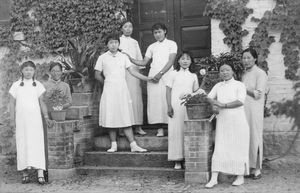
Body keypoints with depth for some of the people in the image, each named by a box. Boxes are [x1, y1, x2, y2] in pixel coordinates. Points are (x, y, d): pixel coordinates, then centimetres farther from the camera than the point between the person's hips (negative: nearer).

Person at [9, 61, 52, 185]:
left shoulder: (38, 85, 8)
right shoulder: (16, 85, 7)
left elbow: (42, 102, 8)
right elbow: (12, 103, 7)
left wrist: (46, 116, -1)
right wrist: (12, 119, 1)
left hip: (35, 119, 0)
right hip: (21, 119, 1)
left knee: (37, 144, -8)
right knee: (22, 145, 0)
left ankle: (40, 174, -12)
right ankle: (25, 173, 7)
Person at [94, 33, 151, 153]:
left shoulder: (123, 57, 9)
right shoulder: (103, 58, 5)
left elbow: (133, 71, 6)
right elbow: (97, 75, 10)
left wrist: (148, 79, -1)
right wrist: (106, 83, 9)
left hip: (122, 90, 1)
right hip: (109, 90, -1)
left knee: (126, 118, -1)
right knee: (110, 118, 0)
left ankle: (133, 145, -1)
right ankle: (113, 145, 10)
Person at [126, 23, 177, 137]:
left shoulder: (171, 44, 8)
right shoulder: (151, 47, 19)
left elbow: (171, 61, -3)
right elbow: (144, 62, 15)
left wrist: (160, 73, -14)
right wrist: (130, 59, 2)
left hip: (167, 75, -3)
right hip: (153, 76, 3)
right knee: (155, 100, -4)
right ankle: (160, 128, -2)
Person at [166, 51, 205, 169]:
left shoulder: (193, 76, 11)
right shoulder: (174, 74, 3)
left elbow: (196, 91, 16)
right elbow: (168, 90, 1)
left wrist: (201, 92, -6)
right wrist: (169, 106, -5)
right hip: (176, 106, -2)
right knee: (176, 131, -1)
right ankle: (177, 160, 6)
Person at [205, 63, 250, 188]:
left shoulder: (239, 85, -3)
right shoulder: (218, 86, 13)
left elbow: (240, 102, -15)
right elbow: (209, 97, 6)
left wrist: (223, 105, -18)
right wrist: (214, 104, -15)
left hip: (237, 122, -3)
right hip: (222, 122, 4)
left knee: (239, 148, 3)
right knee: (219, 149, 0)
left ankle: (240, 177, 16)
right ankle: (213, 179, 0)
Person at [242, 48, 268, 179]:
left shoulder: (260, 74, -4)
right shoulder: (244, 75, 19)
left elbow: (258, 94, -13)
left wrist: (243, 88, -7)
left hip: (254, 111, -6)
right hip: (242, 111, 7)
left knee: (254, 138, -2)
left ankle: (256, 169, 6)